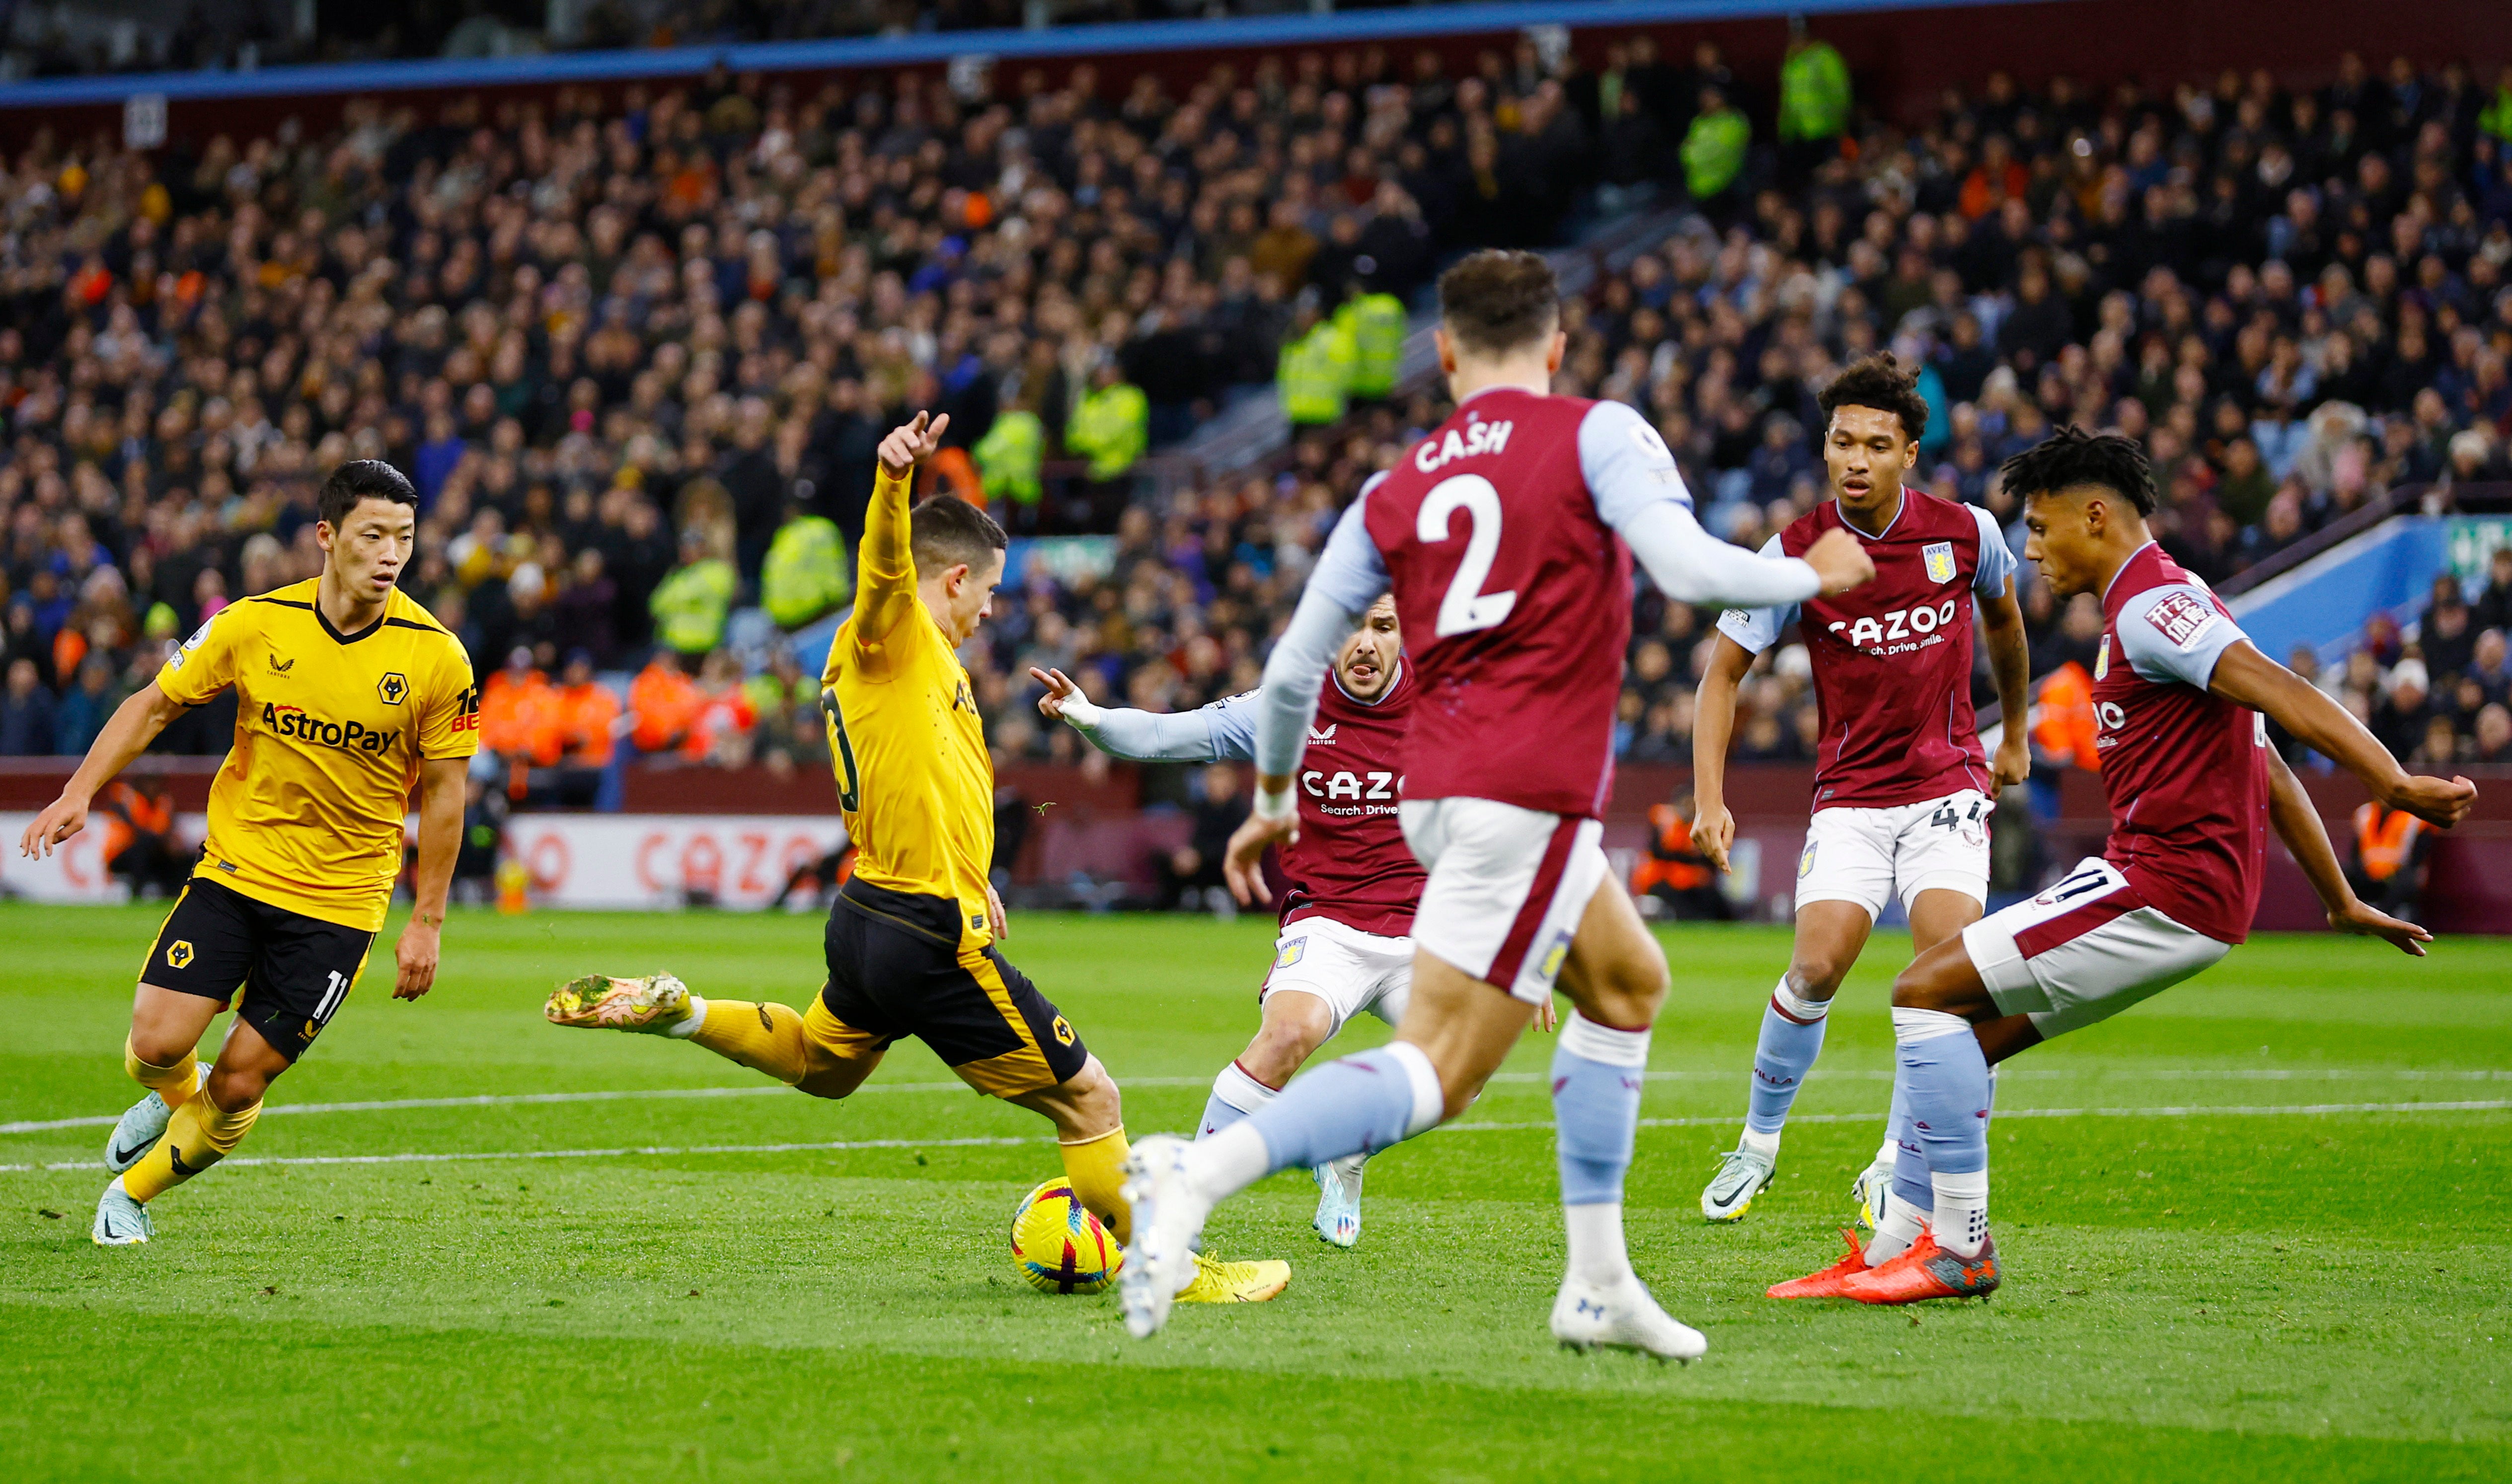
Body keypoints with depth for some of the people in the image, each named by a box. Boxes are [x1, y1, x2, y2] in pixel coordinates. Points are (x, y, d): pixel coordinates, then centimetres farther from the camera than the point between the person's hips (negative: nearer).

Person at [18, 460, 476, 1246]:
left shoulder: (436, 657, -11)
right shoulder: (256, 624, -8)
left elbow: (443, 791, -1)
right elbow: (154, 705, 4)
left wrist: (427, 922, -2)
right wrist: (79, 791, -7)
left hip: (340, 900, -1)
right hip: (236, 867, 1)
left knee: (240, 1082, -3)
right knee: (157, 1043, -11)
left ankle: (134, 1194, 23)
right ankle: (172, 1095, 27)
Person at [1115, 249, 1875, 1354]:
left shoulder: (1396, 488, 12)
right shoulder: (1596, 435, -2)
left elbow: (1293, 667, 12)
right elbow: (1688, 569, -16)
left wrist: (1272, 798, 28)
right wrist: (1813, 576, 3)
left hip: (1437, 792, 7)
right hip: (1529, 796, -7)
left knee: (1627, 982, 25)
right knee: (1435, 1073, -12)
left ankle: (1598, 1284, 22)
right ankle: (1199, 1175, -30)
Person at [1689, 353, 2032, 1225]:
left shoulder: (1965, 531, -4)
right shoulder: (1796, 554, -9)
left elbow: (2003, 617, 18)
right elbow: (1724, 671, -2)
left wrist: (2015, 736, 28)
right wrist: (1710, 800, -12)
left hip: (1948, 785, 1)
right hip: (1850, 793, -1)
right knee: (1817, 966, -15)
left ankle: (1896, 1167, -4)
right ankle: (1758, 1142, 10)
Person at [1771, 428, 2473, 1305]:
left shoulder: (2149, 607, -11)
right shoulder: (2159, 604, 22)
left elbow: (2285, 695, -24)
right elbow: (2269, 768, 26)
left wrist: (2397, 788, -35)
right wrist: (2344, 903, 28)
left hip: (2166, 889, -10)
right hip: (2168, 884, 10)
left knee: (1927, 990, -11)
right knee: (1962, 1033, 14)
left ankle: (1959, 1247, -9)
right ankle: (1896, 1249, 18)